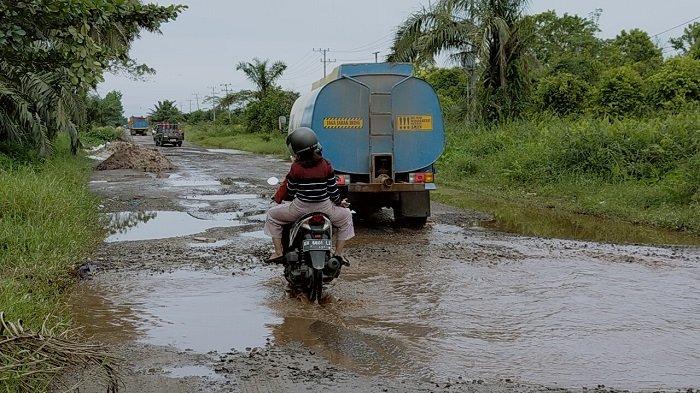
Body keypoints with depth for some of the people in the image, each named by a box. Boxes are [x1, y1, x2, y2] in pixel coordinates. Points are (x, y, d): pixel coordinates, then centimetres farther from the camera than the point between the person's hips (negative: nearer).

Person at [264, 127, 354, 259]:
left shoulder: (296, 168, -10)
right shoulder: (326, 165, -4)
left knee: (272, 215, 23)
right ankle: (338, 254, 21)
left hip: (300, 208, -1)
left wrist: (278, 197, 22)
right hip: (324, 207, 2)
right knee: (346, 216, 29)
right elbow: (333, 189, 0)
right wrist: (339, 202, 20)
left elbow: (290, 192, -1)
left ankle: (278, 252, 17)